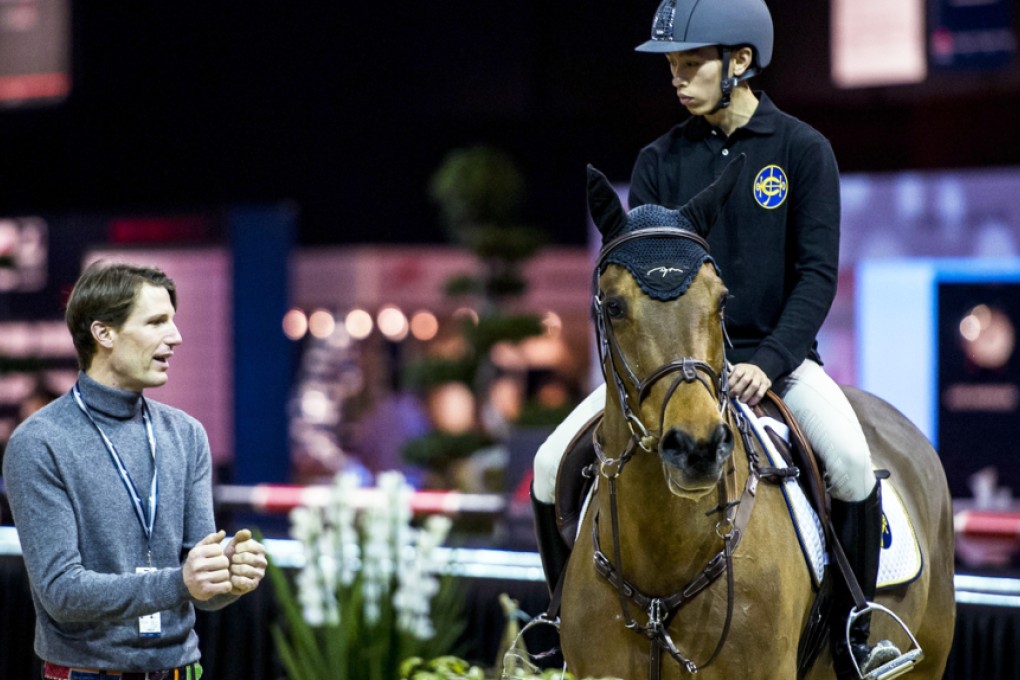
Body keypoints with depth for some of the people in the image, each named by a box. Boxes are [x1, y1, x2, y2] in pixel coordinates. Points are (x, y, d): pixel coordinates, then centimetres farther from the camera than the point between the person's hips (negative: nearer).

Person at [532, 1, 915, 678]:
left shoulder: (802, 150, -3)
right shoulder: (661, 160, 4)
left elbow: (817, 272, -7)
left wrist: (770, 362, -21)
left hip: (773, 351, -3)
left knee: (852, 463, -30)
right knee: (554, 465, -12)